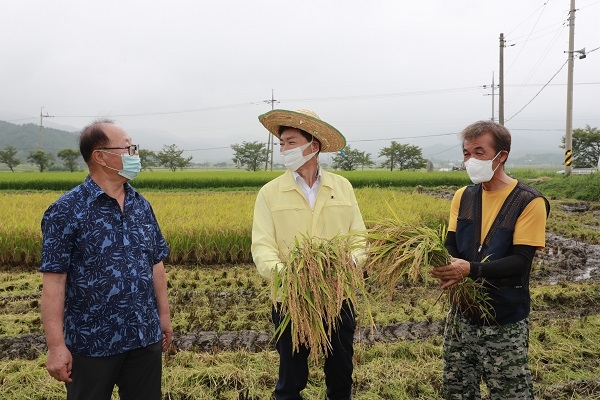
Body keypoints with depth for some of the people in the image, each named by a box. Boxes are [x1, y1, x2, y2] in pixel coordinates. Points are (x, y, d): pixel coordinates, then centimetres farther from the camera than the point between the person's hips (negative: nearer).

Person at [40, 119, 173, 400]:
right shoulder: (66, 211, -12)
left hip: (145, 337, 5)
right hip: (93, 343, -5)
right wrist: (56, 345, -15)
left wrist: (164, 316, 13)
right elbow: (53, 280, -13)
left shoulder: (142, 206, 5)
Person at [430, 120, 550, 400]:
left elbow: (521, 261, -18)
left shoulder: (529, 202, -12)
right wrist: (444, 264, -20)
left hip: (505, 323, -5)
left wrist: (470, 269, -31)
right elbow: (451, 245, 3)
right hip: (462, 315, 5)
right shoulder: (463, 196, 7)